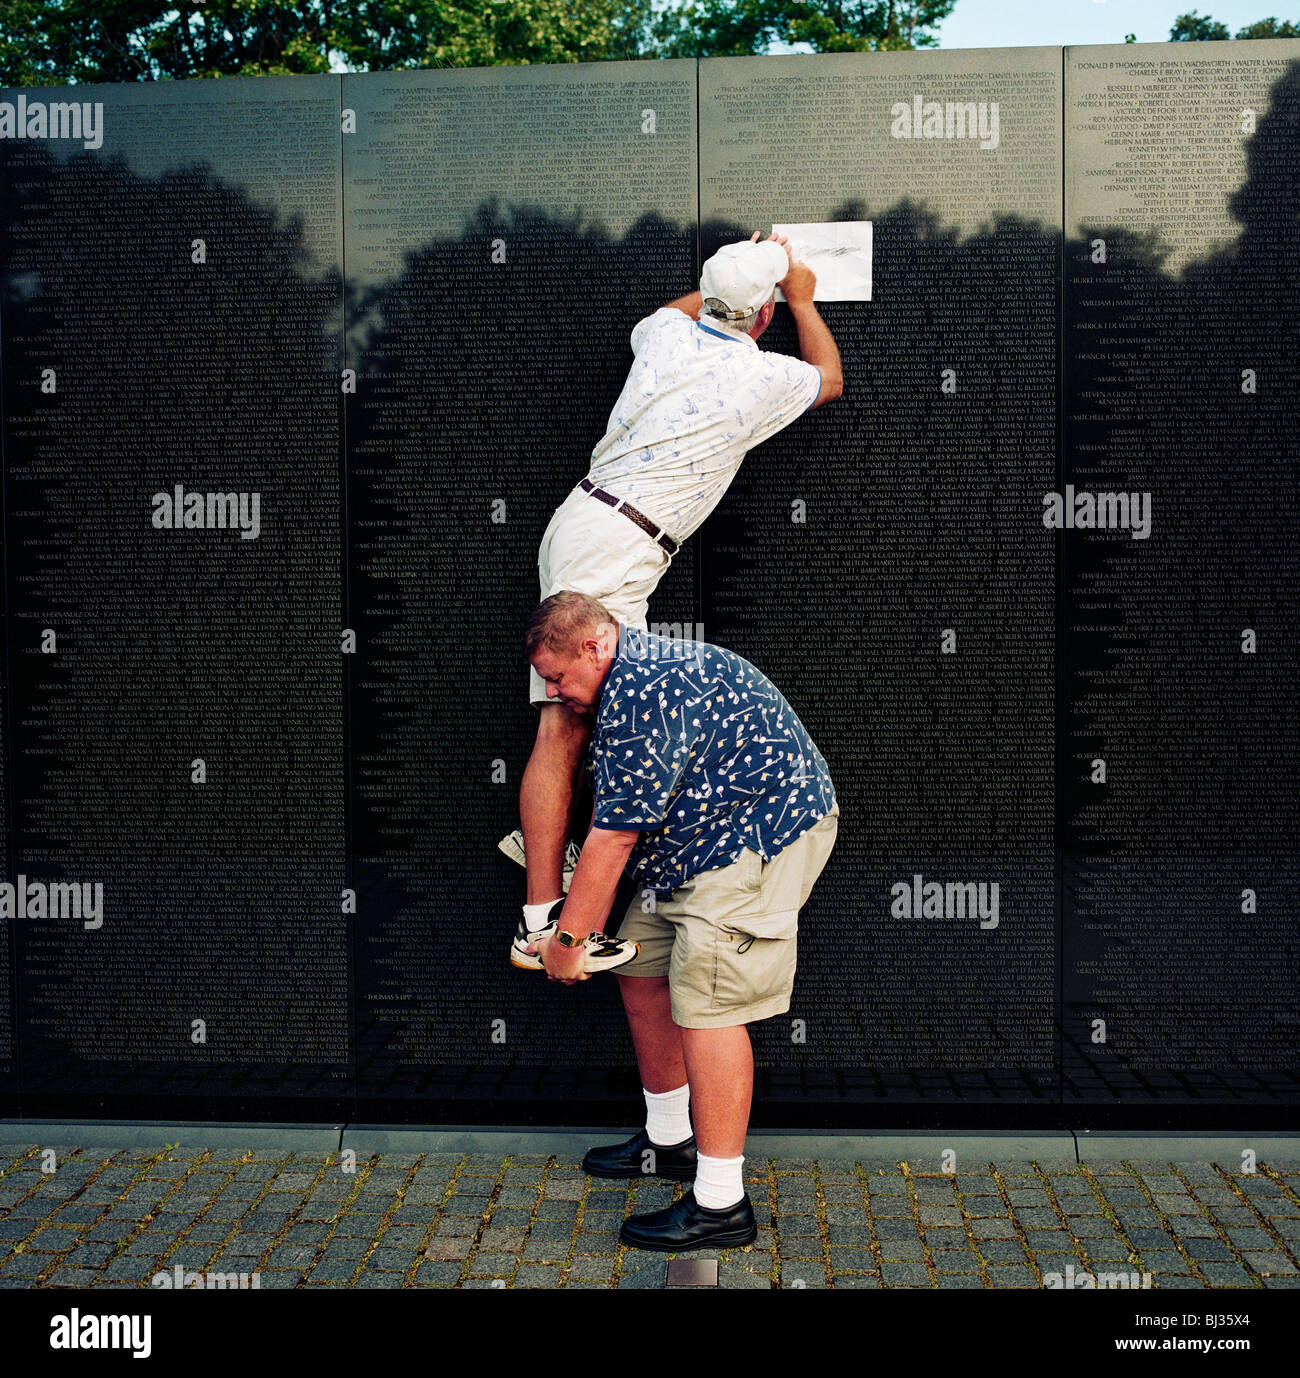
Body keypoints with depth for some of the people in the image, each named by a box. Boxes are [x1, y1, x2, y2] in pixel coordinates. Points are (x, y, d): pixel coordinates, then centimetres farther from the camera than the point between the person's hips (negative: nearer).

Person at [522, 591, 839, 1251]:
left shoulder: (639, 696, -24)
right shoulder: (635, 671, 10)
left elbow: (614, 837, -21)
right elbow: (620, 826, 15)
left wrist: (568, 937, -11)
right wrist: (585, 924, 13)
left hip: (763, 834, -11)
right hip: (710, 836, 11)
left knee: (705, 1001, -14)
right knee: (641, 967, 13)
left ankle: (721, 1204, -8)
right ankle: (669, 1140, 29)